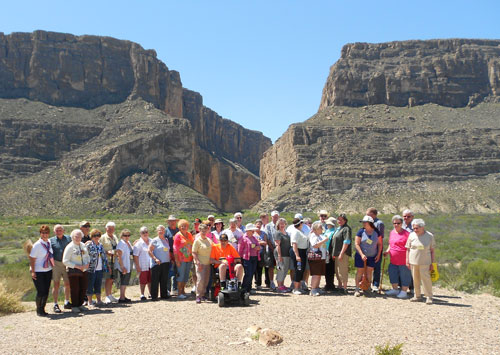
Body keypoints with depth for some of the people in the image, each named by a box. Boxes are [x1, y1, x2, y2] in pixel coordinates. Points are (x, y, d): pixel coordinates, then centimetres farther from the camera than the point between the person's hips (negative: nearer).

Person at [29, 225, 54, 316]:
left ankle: (42, 309, 22)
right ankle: (38, 310, 15)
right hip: (38, 272, -5)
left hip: (48, 271, 5)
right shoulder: (37, 245, -13)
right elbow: (32, 258, -12)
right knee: (41, 292, -4)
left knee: (46, 292, 8)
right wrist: (32, 271, -16)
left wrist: (52, 267, 14)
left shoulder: (49, 243, 4)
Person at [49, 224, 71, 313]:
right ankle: (55, 305, 7)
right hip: (56, 264, -2)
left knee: (67, 284, 8)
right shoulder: (51, 240, 4)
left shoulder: (68, 238, 8)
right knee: (56, 285, -1)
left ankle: (67, 302, 22)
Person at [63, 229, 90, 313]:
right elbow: (65, 261, -11)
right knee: (75, 289, -1)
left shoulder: (83, 245, 11)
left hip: (84, 270, 6)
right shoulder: (69, 247, -8)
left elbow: (87, 256, 20)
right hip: (74, 271, -6)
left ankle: (80, 305, 23)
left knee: (83, 288, 9)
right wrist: (77, 266, -17)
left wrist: (87, 264, -2)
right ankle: (74, 306, 13)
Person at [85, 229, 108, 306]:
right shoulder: (88, 245, -6)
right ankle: (89, 301, 9)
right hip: (91, 269, -6)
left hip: (100, 269, 6)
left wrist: (105, 266, 17)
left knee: (98, 285, 12)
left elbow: (104, 255, 21)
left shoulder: (100, 245, 15)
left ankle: (99, 300, 20)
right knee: (90, 285, 1)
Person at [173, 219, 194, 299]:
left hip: (189, 259, 6)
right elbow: (175, 248, -8)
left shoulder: (189, 234, 12)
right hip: (181, 259, -6)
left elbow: (193, 244, 19)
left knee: (186, 275, 11)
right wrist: (177, 260, -14)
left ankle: (183, 291, 22)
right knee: (181, 275, -3)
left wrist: (193, 257, 13)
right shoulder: (178, 235, -5)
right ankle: (179, 293, 3)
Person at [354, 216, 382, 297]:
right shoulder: (361, 231, -7)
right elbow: (356, 244, -9)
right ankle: (357, 289, 5)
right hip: (361, 255, -2)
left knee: (369, 271, 5)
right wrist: (362, 254, -16)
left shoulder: (376, 232, -1)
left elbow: (380, 244, 8)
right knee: (360, 271, 0)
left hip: (372, 256, 2)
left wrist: (378, 255, 1)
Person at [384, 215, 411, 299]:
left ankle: (404, 291, 17)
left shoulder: (406, 233, -9)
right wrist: (387, 251, 8)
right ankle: (395, 289, 30)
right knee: (393, 274, 14)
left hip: (403, 260, -7)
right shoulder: (392, 232, 11)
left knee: (404, 275, 4)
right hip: (393, 260, 7)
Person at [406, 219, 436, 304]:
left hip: (425, 262, -3)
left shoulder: (429, 236, -1)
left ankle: (429, 297, 6)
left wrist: (432, 263, 0)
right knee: (415, 279, 8)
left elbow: (432, 251, 3)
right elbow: (408, 249, 10)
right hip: (413, 262, 3)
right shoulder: (411, 235, 4)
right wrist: (407, 261, 6)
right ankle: (417, 296, 21)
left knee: (426, 279, -4)